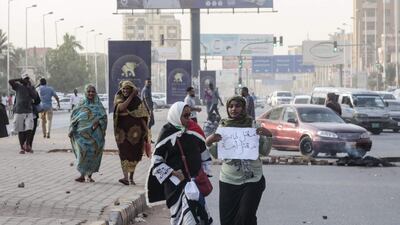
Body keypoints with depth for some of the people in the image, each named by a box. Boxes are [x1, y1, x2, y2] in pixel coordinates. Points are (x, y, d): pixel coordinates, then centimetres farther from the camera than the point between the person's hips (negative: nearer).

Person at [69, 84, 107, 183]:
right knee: (82, 152, -13)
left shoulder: (98, 105, 10)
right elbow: (73, 117, 8)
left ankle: (89, 175, 12)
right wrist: (72, 130, -1)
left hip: (95, 134, 1)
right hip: (82, 133, -1)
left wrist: (98, 122, -15)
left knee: (93, 154, 1)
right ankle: (82, 174, -8)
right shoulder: (81, 105, 8)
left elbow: (104, 117, 4)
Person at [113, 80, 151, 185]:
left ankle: (131, 177, 16)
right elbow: (121, 108, -18)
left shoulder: (137, 101, 4)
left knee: (134, 153, 4)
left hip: (135, 131, 1)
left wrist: (146, 130, -5)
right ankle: (125, 177, -19)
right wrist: (131, 96, -15)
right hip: (122, 130, -1)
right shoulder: (119, 99, 3)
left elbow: (142, 116, 3)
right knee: (124, 153, -11)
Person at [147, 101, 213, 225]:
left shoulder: (194, 130, 7)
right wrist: (173, 173, -10)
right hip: (175, 180, -5)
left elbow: (205, 154, 18)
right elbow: (157, 159, -4)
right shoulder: (167, 133, -6)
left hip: (195, 178, 5)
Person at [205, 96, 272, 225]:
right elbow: (216, 154, 6)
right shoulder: (223, 126, 3)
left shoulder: (253, 125, -2)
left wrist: (268, 136, -14)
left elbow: (264, 152, 1)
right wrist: (208, 143, -12)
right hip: (228, 180, 2)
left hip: (252, 179, -2)